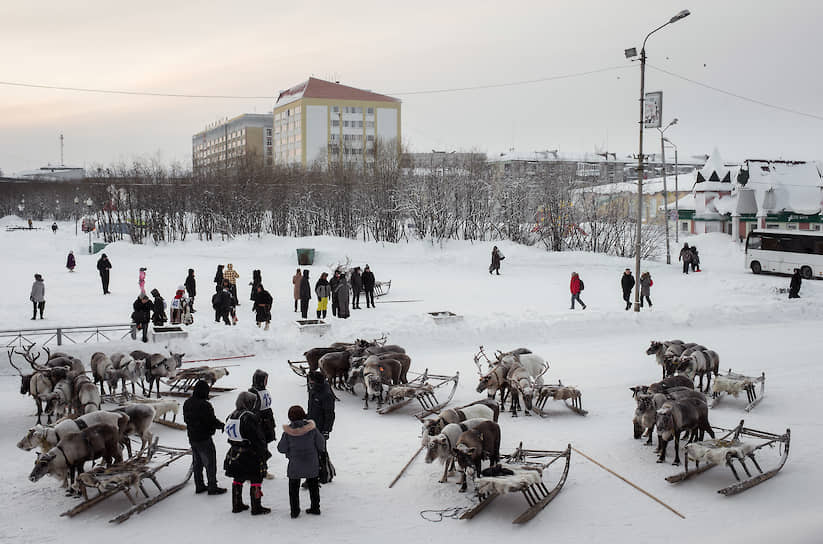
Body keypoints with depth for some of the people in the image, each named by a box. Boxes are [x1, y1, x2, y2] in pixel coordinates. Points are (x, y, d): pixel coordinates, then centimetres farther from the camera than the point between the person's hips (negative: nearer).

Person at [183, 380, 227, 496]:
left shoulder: (187, 403, 2)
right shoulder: (205, 405, -25)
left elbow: (186, 419, 12)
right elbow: (212, 421, -20)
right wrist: (222, 425, -2)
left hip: (192, 437, 8)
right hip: (204, 439, -8)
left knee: (197, 462, 18)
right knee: (210, 462, 4)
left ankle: (199, 486, 27)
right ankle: (212, 487, 10)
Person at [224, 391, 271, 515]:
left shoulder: (231, 416, 6)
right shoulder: (250, 418, -20)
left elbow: (229, 434, 14)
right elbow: (258, 439, -18)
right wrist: (264, 453, -8)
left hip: (234, 453, 8)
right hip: (250, 455, -8)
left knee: (237, 480, 17)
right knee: (256, 480, 3)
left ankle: (237, 505, 26)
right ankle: (256, 508, 7)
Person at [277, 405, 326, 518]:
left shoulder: (288, 432, -12)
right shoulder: (312, 428, -11)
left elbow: (281, 448, -6)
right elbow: (321, 445, -5)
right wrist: (317, 452, 16)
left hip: (295, 464, -2)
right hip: (311, 464, 2)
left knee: (293, 488, 13)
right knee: (313, 486, 20)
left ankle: (294, 510, 13)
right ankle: (315, 508, 27)